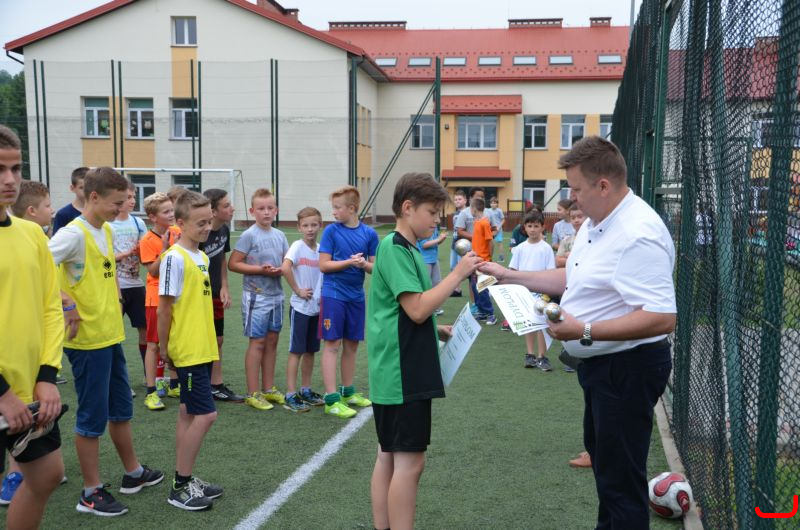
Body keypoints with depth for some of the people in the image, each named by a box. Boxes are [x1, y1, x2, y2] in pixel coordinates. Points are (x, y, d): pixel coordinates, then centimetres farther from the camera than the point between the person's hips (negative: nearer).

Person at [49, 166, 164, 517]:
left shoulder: (107, 230, 10)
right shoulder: (74, 233, -17)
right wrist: (65, 301, -29)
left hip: (111, 334, 9)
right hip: (87, 339, -9)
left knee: (121, 408, 20)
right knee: (93, 416, 2)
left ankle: (133, 473, 36)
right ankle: (91, 494, 16)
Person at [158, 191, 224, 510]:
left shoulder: (202, 256, 10)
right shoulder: (175, 258, -16)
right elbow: (164, 307, -14)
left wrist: (208, 344, 14)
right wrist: (164, 349, -9)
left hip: (202, 349, 9)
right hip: (188, 351, -9)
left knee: (189, 414, 14)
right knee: (205, 415, -7)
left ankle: (183, 481, 25)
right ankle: (180, 488, 5)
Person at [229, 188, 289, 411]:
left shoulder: (279, 235, 8)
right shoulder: (249, 235, -9)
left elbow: (288, 263, 15)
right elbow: (233, 264, -10)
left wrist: (280, 270, -8)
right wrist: (259, 269, -18)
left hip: (276, 295, 6)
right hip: (256, 296, -6)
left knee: (272, 341, 12)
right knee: (257, 342, -2)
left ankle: (268, 388, 24)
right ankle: (253, 393, 6)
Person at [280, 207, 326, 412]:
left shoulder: (321, 249, 5)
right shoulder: (298, 246, -11)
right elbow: (285, 268, -27)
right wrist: (298, 290, -19)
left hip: (317, 307, 6)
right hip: (300, 307, -6)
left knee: (311, 350, 14)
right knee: (296, 351, -1)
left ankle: (306, 391, 26)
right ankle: (290, 396, 4)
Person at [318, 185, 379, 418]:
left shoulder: (369, 233, 1)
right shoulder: (331, 230, -5)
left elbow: (375, 266, 5)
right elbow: (324, 265, -8)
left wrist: (364, 264, -16)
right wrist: (349, 262, -18)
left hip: (356, 296, 4)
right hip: (334, 294, -3)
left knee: (351, 345, 13)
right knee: (332, 344, -3)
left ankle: (348, 392, 28)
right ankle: (331, 399, -1)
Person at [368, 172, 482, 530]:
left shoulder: (405, 249, 15)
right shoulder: (395, 248, -14)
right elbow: (417, 309, -21)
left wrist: (440, 331, 10)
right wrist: (457, 274, -16)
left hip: (397, 372, 10)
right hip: (402, 374, -10)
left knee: (389, 456, 14)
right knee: (409, 461, -4)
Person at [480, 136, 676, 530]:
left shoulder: (638, 235, -27)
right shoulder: (596, 223, 6)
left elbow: (662, 318, -32)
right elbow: (572, 278, 17)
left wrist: (585, 331, -32)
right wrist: (510, 276, 11)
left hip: (628, 368, -11)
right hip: (599, 363, 11)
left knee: (620, 476, 0)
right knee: (599, 451, 27)